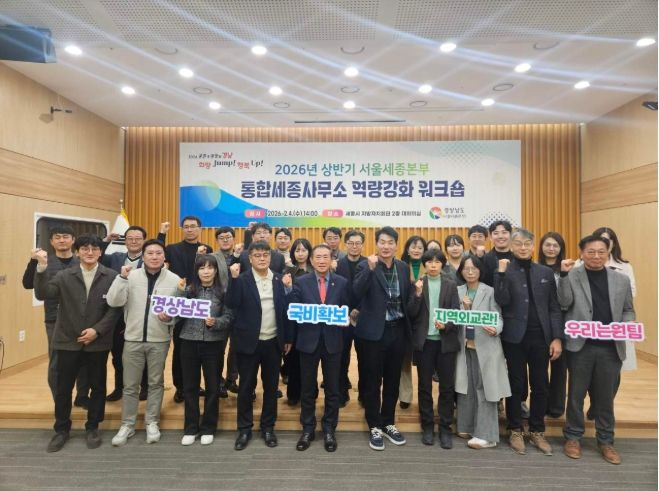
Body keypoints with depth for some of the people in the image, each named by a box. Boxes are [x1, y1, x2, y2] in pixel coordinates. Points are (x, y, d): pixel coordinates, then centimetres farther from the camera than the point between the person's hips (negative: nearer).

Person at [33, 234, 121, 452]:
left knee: (97, 387, 10)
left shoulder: (111, 276, -3)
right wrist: (41, 268, -22)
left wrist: (97, 330, -13)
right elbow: (43, 294, -11)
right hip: (68, 341, 1)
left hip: (98, 342, -1)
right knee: (63, 388, 10)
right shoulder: (65, 276, 3)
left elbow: (115, 308, -6)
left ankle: (92, 428, 28)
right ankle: (61, 430, 30)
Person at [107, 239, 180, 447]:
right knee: (130, 385, 11)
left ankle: (152, 422, 28)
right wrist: (122, 277, -22)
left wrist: (169, 317, -21)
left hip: (159, 340, 0)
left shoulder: (174, 279, -4)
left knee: (156, 383, 12)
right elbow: (113, 302, -12)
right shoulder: (131, 276, -3)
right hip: (133, 338, 0)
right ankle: (127, 424, 27)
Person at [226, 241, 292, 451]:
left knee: (271, 386, 12)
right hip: (249, 341, -2)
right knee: (246, 386, 8)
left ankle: (268, 427, 28)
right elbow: (231, 304, -17)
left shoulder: (280, 279, 3)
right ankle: (244, 429, 25)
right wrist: (234, 278, -27)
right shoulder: (242, 279, -4)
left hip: (273, 342, 2)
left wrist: (288, 338, 5)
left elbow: (285, 309, 4)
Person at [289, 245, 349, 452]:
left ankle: (329, 429, 28)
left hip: (332, 341, 1)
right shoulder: (301, 282, 1)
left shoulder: (342, 282, 2)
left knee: (332, 388, 10)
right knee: (308, 388, 12)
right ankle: (307, 429, 28)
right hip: (308, 341, 0)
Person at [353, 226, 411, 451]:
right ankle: (375, 426, 24)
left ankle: (388, 423, 33)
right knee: (372, 382, 8)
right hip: (373, 332, -4)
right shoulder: (365, 265, -9)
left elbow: (406, 298, 12)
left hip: (397, 330, 5)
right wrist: (370, 268, -32)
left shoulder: (403, 267, 6)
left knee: (392, 381, 16)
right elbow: (357, 293, -25)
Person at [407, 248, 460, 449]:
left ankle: (445, 428, 20)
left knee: (447, 386, 5)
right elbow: (411, 313, -5)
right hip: (424, 341, 0)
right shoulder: (418, 283, 1)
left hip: (446, 341, 0)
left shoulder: (451, 285, 2)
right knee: (425, 386, 9)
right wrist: (418, 293, -19)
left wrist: (446, 326, -19)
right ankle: (427, 426, 23)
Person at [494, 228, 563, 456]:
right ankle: (515, 431, 22)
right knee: (516, 385, 8)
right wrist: (502, 273, -21)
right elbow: (502, 301, -16)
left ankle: (537, 431, 27)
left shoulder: (545, 272, 6)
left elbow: (554, 308, 6)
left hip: (540, 337, 3)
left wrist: (557, 338, -1)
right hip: (515, 337, -3)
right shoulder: (504, 271, -2)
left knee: (540, 386, 11)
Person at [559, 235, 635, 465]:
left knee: (606, 396, 14)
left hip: (611, 347, 3)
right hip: (581, 345, -2)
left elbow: (628, 310, 13)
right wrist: (564, 275, -22)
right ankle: (573, 437, 24)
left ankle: (606, 440, 30)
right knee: (576, 394, 9)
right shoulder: (571, 276, -2)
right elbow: (564, 302, -14)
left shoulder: (621, 279, 7)